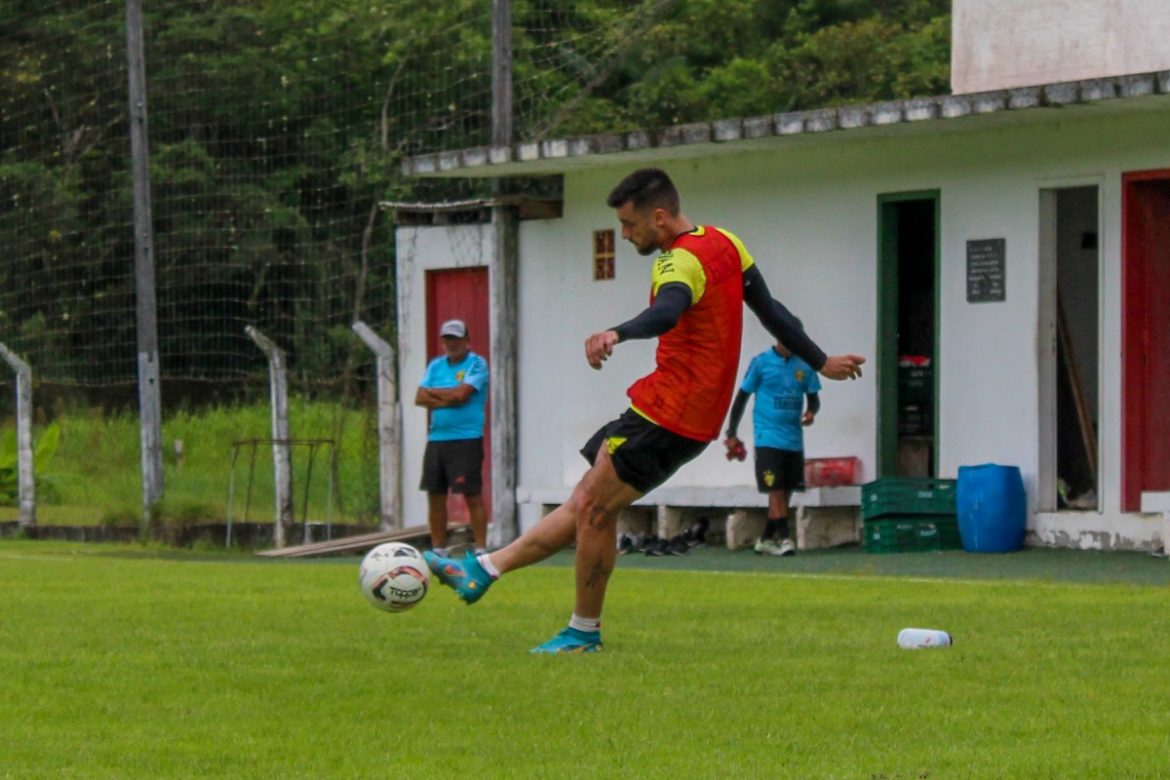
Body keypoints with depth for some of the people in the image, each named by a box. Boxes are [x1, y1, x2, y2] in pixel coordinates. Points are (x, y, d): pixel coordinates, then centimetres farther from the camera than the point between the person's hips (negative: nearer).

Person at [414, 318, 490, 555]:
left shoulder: (477, 364, -2)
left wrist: (434, 393, -1)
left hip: (466, 440, -6)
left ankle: (481, 550, -6)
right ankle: (438, 551, 14)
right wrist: (448, 400, -8)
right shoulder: (435, 365, 15)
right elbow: (420, 398, 6)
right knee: (435, 496, 7)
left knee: (473, 495, -7)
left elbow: (461, 393, -15)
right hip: (436, 438, 6)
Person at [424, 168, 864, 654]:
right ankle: (484, 569, 12)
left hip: (669, 416, -10)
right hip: (693, 413, 10)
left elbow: (667, 311, -42)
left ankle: (583, 632, 4)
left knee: (593, 509, -5)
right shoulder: (724, 244, 11)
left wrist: (618, 334, -61)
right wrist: (821, 363, 26)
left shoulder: (682, 262, -19)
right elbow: (771, 311, 17)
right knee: (586, 504, 10)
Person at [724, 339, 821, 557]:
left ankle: (766, 539, 18)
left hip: (794, 440, 4)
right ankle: (784, 538, -12)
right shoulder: (761, 363, -3)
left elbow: (814, 398, 13)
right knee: (776, 490, -11)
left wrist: (811, 411, -11)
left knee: (785, 492, 7)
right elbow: (742, 397, 3)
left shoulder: (804, 365, 7)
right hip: (768, 438, -4)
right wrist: (731, 434, 1)